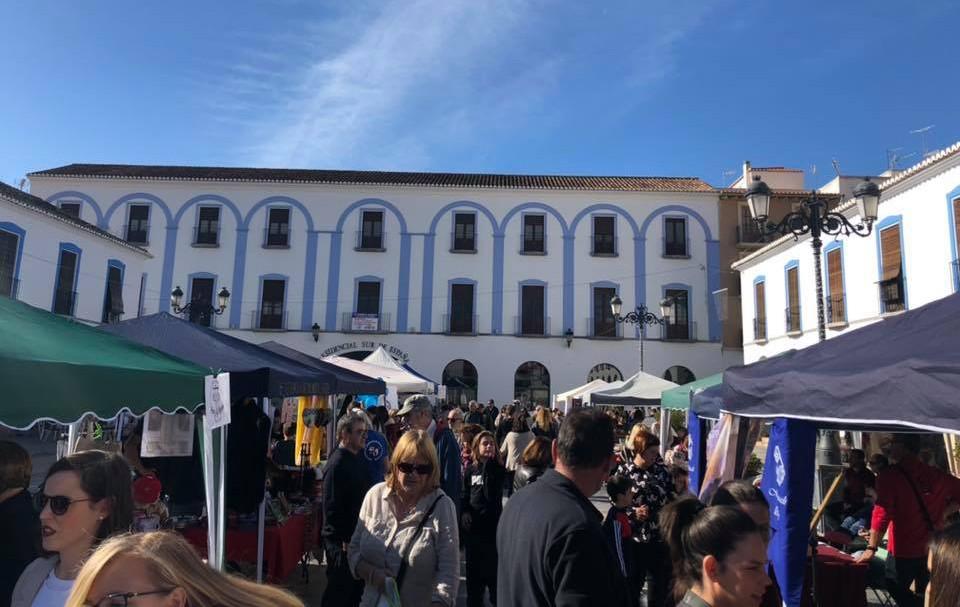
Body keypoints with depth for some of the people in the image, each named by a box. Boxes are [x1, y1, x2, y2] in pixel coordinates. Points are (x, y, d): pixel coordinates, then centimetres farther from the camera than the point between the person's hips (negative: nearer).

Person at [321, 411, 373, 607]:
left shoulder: (359, 458, 8)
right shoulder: (337, 464, -19)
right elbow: (332, 508, -22)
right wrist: (345, 541, -19)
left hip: (358, 534, 8)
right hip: (341, 541, -8)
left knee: (357, 586, 18)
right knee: (339, 590, 5)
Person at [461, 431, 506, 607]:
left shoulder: (498, 469, -6)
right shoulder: (470, 470, 5)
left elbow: (492, 494, -20)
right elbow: (465, 496, 11)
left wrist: (488, 467, -22)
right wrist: (465, 513, -6)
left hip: (492, 525, -4)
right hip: (473, 525, 4)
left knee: (493, 566, 2)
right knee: (473, 566, 13)